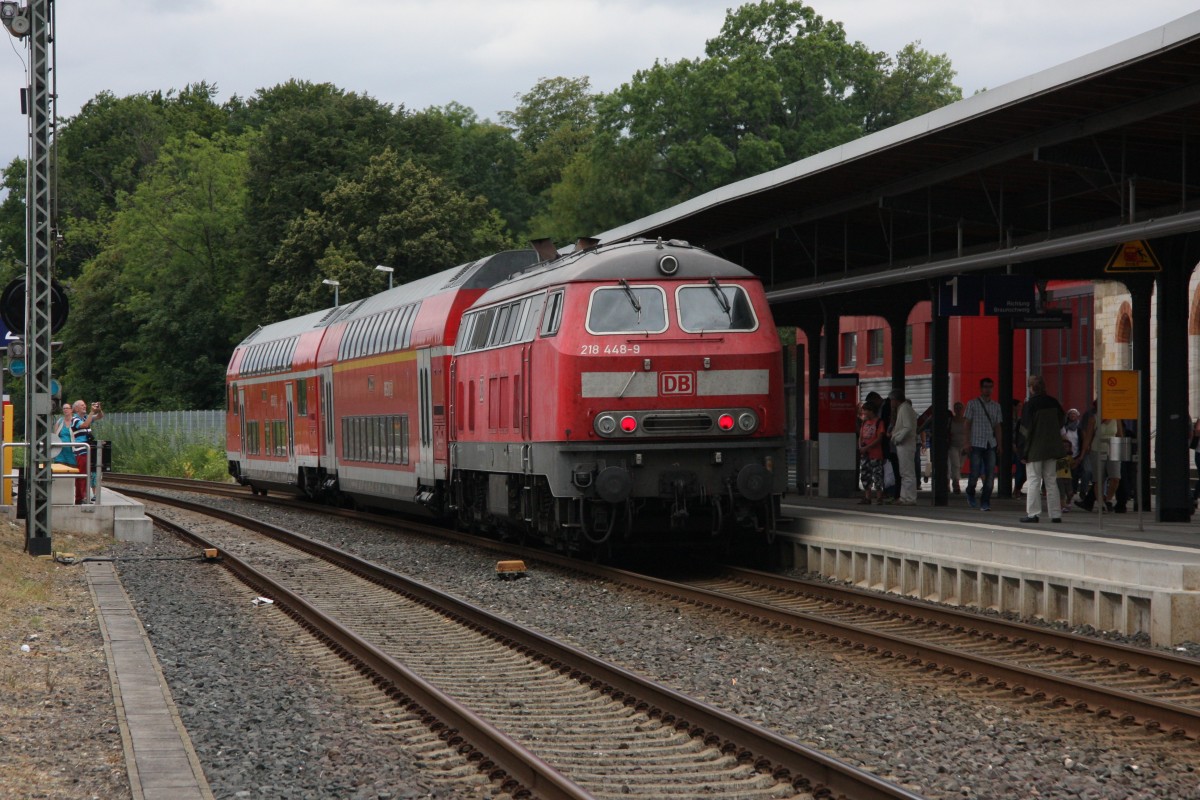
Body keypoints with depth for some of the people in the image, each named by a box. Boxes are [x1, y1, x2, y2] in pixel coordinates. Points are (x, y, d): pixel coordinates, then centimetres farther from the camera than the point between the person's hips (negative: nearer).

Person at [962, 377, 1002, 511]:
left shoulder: (996, 406, 14)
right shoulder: (973, 404, 3)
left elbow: (997, 426, 16)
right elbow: (968, 424, 1)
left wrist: (999, 444, 9)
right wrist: (967, 442, -6)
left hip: (990, 444, 3)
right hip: (976, 443, -3)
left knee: (989, 474, -4)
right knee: (975, 473, -5)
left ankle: (985, 503, 0)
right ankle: (970, 494, 23)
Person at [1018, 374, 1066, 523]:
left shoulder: (1030, 405, -13)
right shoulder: (1053, 402, 4)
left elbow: (1025, 430, -13)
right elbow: (1062, 420, 18)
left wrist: (1023, 453, -10)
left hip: (1035, 449, -5)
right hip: (1052, 449, 5)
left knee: (1034, 481, -1)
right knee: (1051, 481, 10)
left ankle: (1033, 513, -5)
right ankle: (1056, 514, 9)